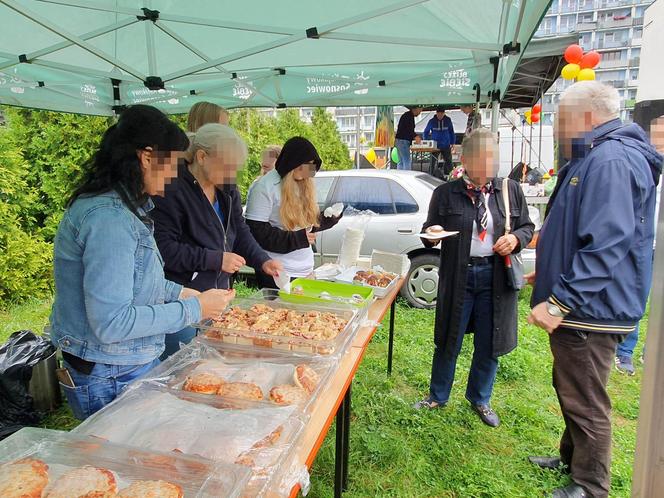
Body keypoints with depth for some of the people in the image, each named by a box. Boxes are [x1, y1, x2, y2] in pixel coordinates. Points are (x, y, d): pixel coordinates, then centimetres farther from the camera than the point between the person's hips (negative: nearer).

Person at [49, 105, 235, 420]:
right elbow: (111, 323, -28)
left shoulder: (123, 206, 6)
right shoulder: (109, 217, -26)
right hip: (111, 378, -9)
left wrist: (178, 292, 5)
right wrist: (194, 309, -21)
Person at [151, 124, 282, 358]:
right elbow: (164, 248, -22)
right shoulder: (173, 190, -19)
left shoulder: (227, 189, 7)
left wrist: (262, 260, -3)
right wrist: (216, 259, -21)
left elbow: (240, 231, 13)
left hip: (219, 294, 8)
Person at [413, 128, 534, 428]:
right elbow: (429, 230, 4)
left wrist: (516, 238, -10)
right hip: (458, 277, -2)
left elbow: (527, 227, 12)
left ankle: (480, 399, 35)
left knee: (489, 344, 12)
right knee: (449, 342, 10)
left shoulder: (511, 190, 4)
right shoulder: (446, 194, -2)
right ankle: (437, 397, 31)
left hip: (496, 276, 2)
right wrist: (431, 234, -19)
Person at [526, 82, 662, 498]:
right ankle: (572, 459, 41)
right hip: (577, 306, 11)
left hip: (591, 310, -11)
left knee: (586, 402, 4)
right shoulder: (594, 158, 16)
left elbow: (606, 245, -29)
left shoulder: (611, 160, -20)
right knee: (570, 390, 23)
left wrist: (559, 302, -28)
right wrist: (551, 275, 26)